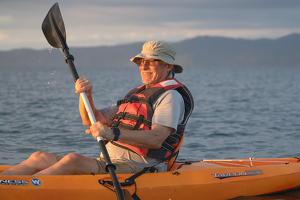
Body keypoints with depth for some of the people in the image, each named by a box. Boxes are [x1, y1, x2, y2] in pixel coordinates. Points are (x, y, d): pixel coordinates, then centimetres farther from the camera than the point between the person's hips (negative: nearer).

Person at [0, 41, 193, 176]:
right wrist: (86, 95, 2)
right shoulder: (136, 94, 26)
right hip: (109, 161, 9)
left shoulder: (171, 96, -2)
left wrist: (113, 133, -33)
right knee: (40, 158, -5)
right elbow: (92, 119, 22)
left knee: (73, 160, -31)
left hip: (134, 167, -9)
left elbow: (156, 139, -20)